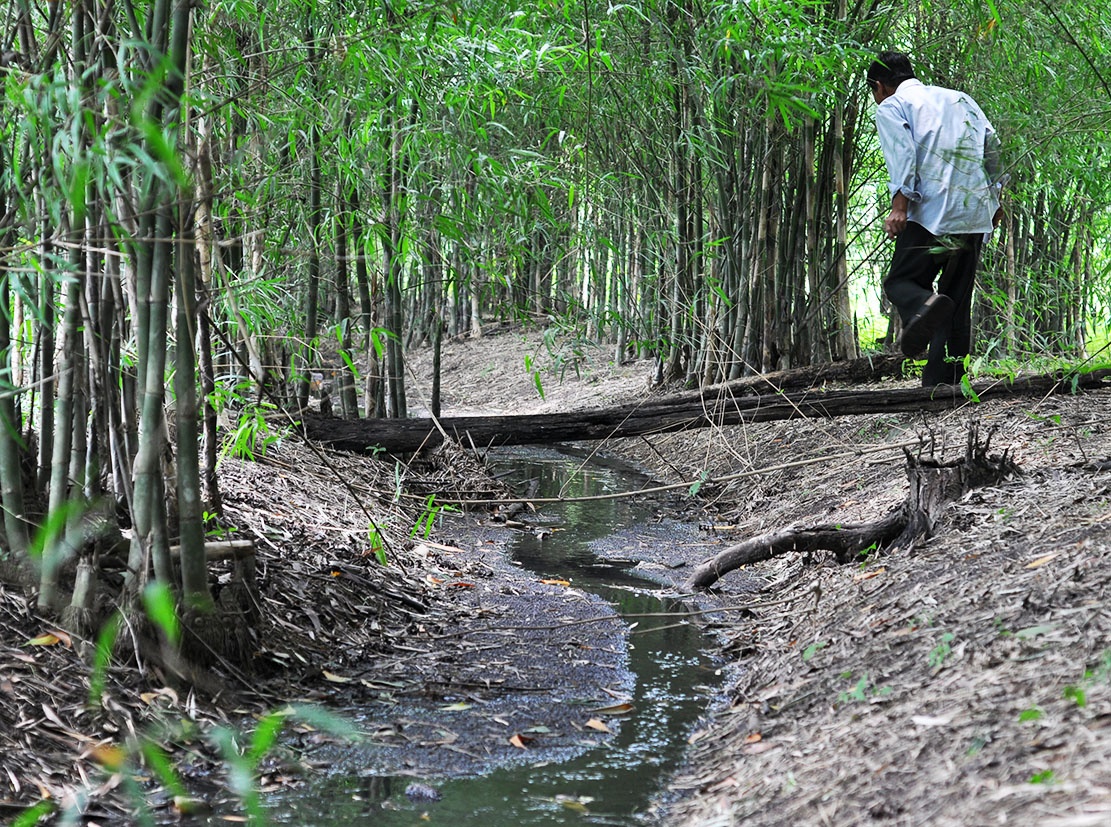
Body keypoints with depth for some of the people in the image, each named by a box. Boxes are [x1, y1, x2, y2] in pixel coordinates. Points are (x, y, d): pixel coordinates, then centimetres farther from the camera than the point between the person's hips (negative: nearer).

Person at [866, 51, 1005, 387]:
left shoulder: (890, 107, 8)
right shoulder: (960, 99, 26)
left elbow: (902, 154, -10)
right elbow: (992, 146, 17)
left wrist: (900, 205, -18)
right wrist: (994, 198, 23)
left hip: (931, 211, -6)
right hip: (976, 215, 6)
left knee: (900, 281, 3)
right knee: (957, 300, 10)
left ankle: (924, 307, -32)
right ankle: (943, 381, 4)